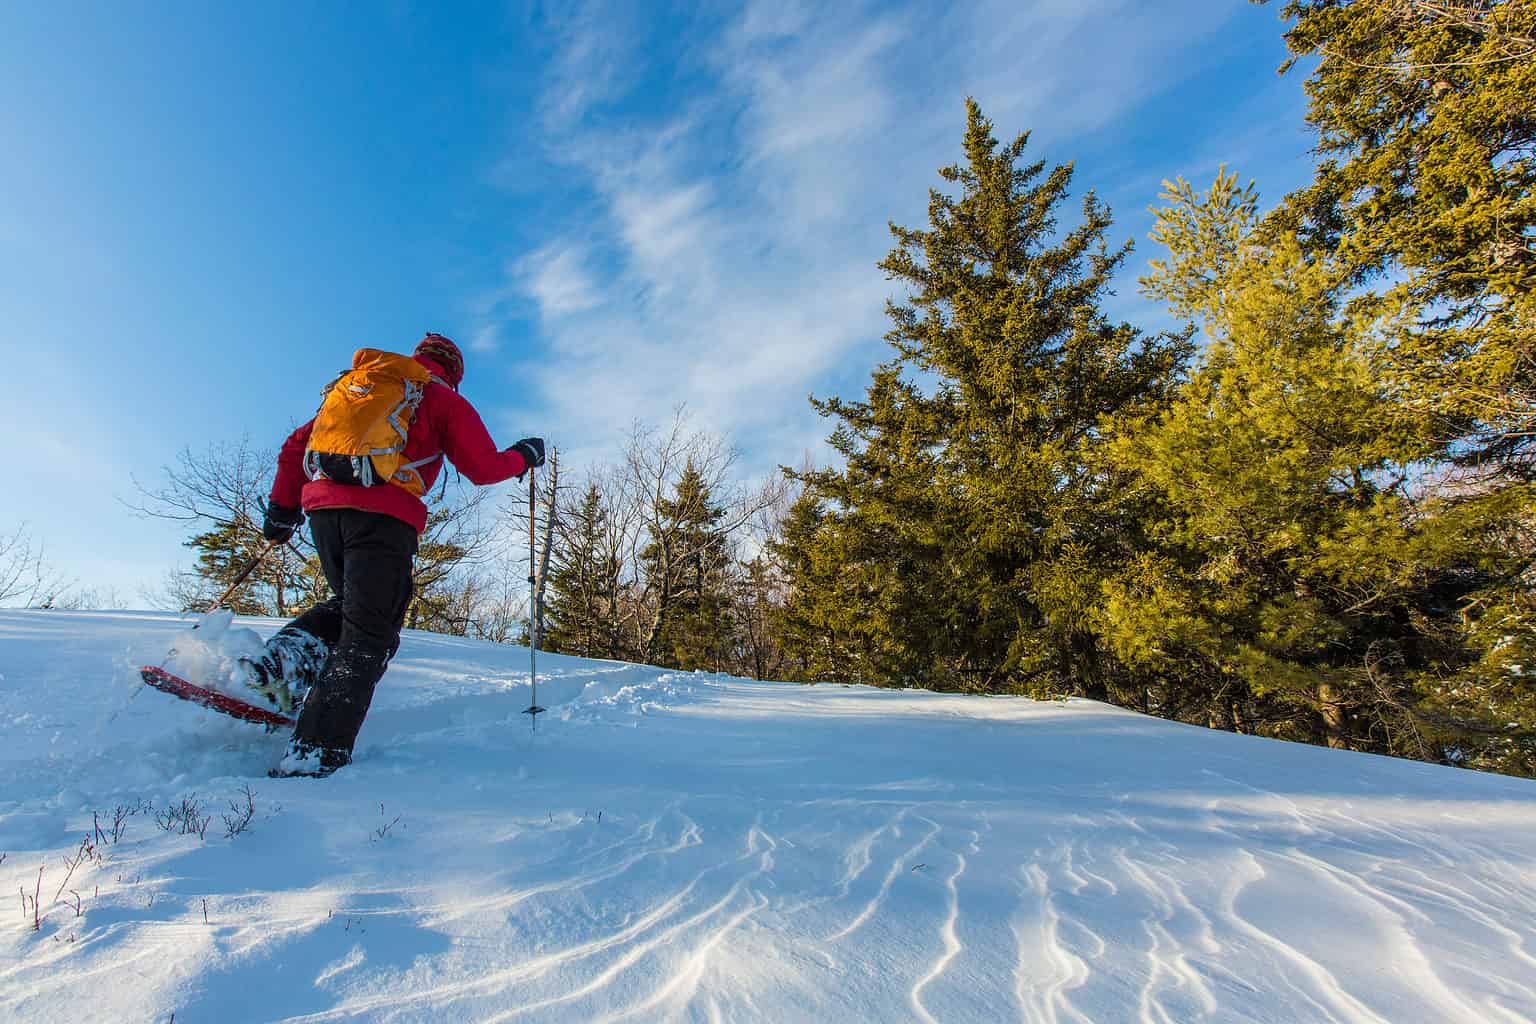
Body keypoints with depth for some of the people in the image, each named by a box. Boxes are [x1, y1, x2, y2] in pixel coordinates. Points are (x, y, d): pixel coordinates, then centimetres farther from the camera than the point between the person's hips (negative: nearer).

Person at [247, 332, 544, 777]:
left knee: (350, 603, 26)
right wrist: (523, 456, 23)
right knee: (369, 634, -2)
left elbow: (297, 445, 24)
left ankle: (286, 657, 1)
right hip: (382, 516, -6)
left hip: (323, 506, 6)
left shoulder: (358, 386, 27)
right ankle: (316, 753, -9)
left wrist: (282, 508, 26)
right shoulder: (445, 401, 12)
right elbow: (483, 468, 5)